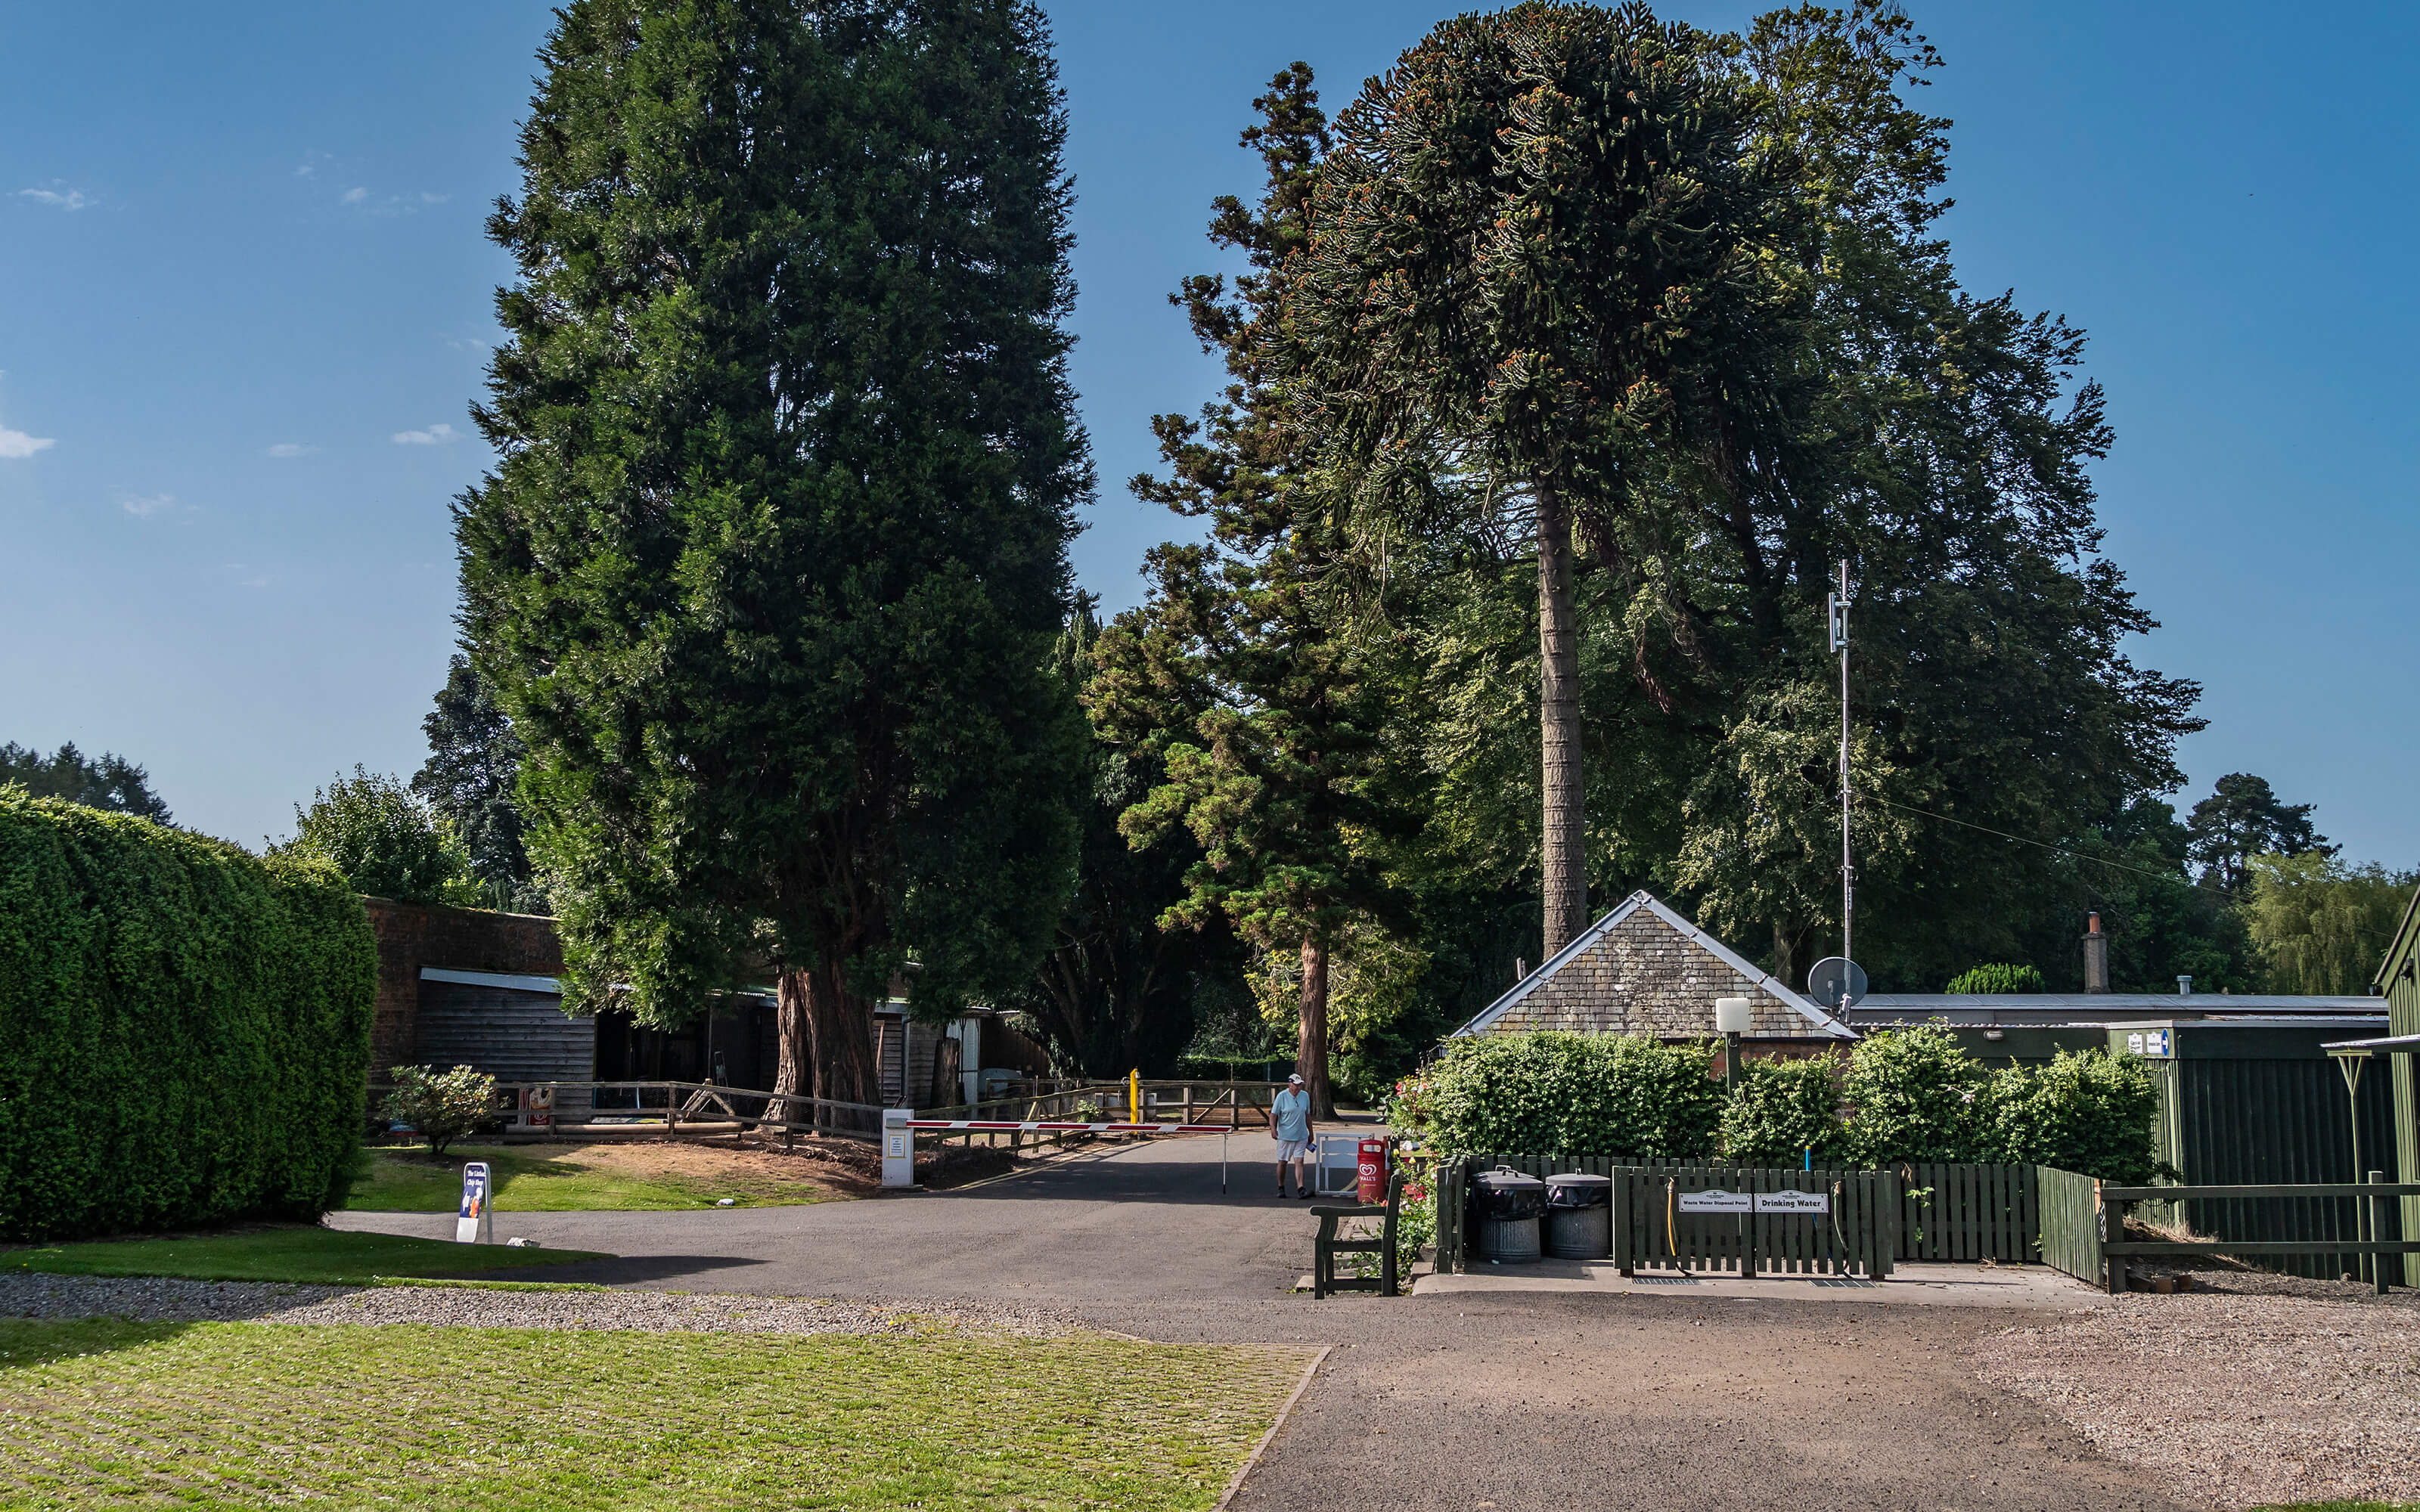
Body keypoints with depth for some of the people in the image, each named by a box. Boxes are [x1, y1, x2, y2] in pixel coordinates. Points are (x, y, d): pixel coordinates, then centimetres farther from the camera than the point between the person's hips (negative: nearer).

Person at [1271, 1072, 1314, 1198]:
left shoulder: (1305, 1096, 7)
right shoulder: (1282, 1096, -7)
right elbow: (1273, 1114, -8)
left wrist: (1311, 1133, 19)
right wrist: (1273, 1128, -25)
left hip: (1301, 1136, 3)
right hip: (1285, 1135, -3)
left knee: (1299, 1162, -6)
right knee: (1282, 1162, 6)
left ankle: (1301, 1189, -14)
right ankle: (1281, 1188, 21)